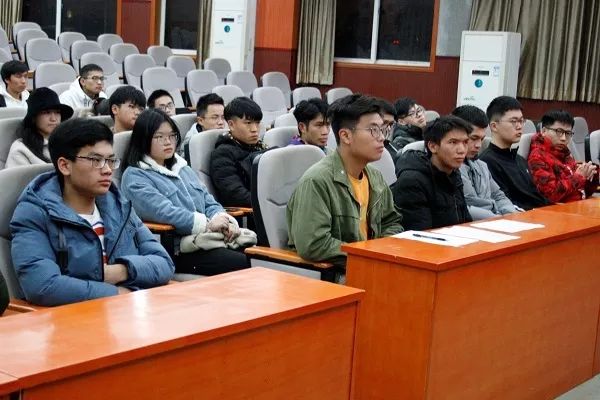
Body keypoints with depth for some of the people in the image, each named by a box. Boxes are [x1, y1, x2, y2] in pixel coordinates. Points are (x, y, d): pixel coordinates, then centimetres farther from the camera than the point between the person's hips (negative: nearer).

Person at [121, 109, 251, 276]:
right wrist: (208, 224, -16)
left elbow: (210, 204, 21)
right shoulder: (134, 176, 1)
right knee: (240, 262, -30)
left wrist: (224, 219, -2)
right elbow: (163, 211, -13)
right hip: (178, 251, -7)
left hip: (215, 239, 7)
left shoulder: (183, 168, 25)